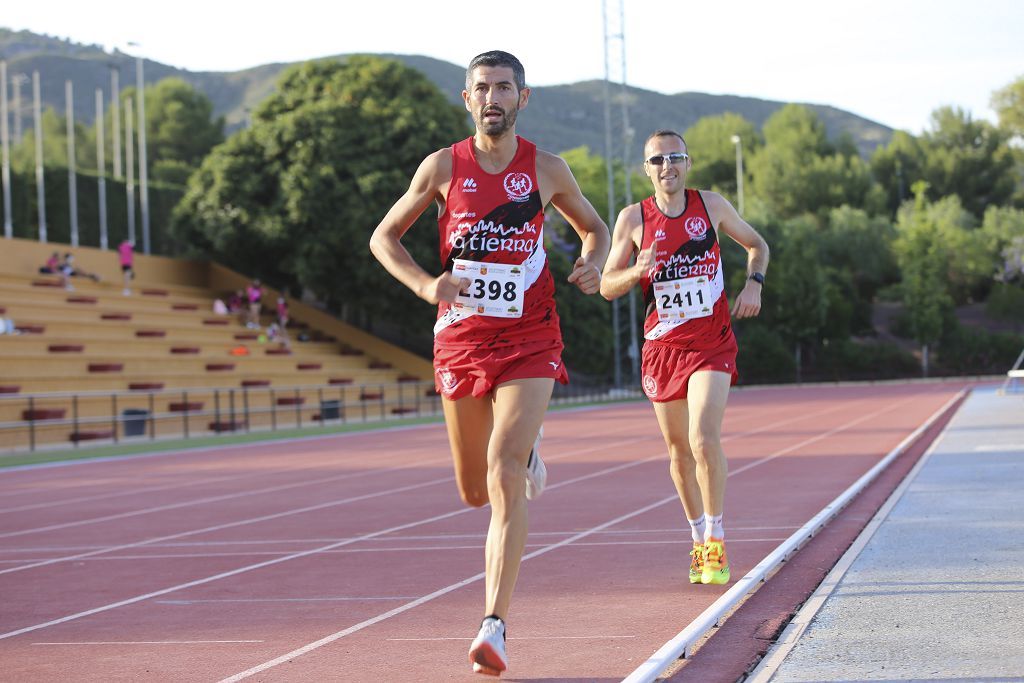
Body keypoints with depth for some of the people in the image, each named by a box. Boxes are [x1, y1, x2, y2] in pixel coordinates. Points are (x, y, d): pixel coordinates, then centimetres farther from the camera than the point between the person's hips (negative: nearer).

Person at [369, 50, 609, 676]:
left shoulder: (546, 169, 2)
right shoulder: (444, 167, 2)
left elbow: (595, 228, 19)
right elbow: (384, 237, 9)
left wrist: (593, 263, -4)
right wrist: (425, 284, -10)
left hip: (529, 342, -2)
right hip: (461, 337, 2)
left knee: (504, 480, -18)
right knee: (475, 491, 13)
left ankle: (494, 629, -17)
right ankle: (526, 448, 50)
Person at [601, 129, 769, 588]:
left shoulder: (711, 206, 1)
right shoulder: (633, 218, 0)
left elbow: (757, 245, 16)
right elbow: (607, 287, 1)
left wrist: (753, 283, -4)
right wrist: (638, 271, -19)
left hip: (712, 343, -2)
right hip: (662, 346, 2)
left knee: (704, 439, -18)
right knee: (679, 450, 9)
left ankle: (716, 540, -4)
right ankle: (698, 540, 27)